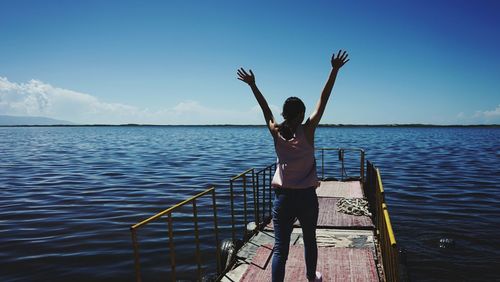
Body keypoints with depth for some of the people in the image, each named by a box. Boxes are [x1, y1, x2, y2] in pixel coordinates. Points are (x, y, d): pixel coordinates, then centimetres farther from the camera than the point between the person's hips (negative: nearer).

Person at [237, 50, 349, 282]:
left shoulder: (276, 132, -5)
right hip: (307, 196, 0)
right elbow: (323, 100, -8)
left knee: (280, 248, 2)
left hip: (283, 197, 1)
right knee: (309, 241, 23)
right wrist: (335, 70, -4)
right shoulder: (307, 131, -10)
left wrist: (252, 85, 18)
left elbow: (265, 109, 8)